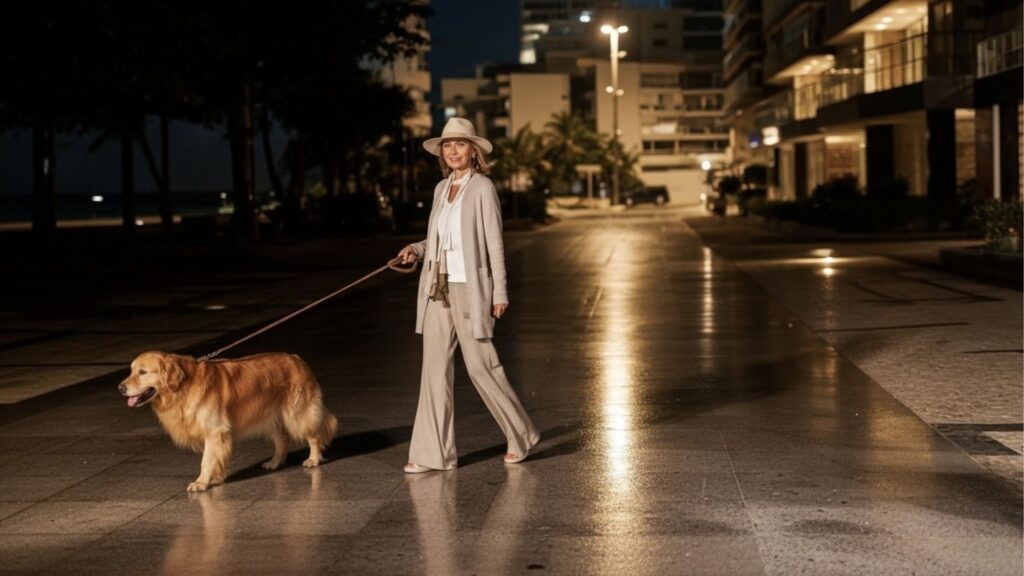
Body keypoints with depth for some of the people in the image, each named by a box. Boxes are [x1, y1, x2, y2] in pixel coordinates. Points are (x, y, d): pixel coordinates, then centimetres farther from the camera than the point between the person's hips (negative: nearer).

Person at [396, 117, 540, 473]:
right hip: (437, 289, 6)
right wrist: (417, 249, 2)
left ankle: (521, 435, 19)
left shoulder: (482, 188, -7)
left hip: (470, 289, -6)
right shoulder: (441, 189, 12)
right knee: (435, 369, 3)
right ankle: (433, 453, 6)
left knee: (481, 366, 0)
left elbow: (494, 243, -8)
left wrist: (500, 293, -10)